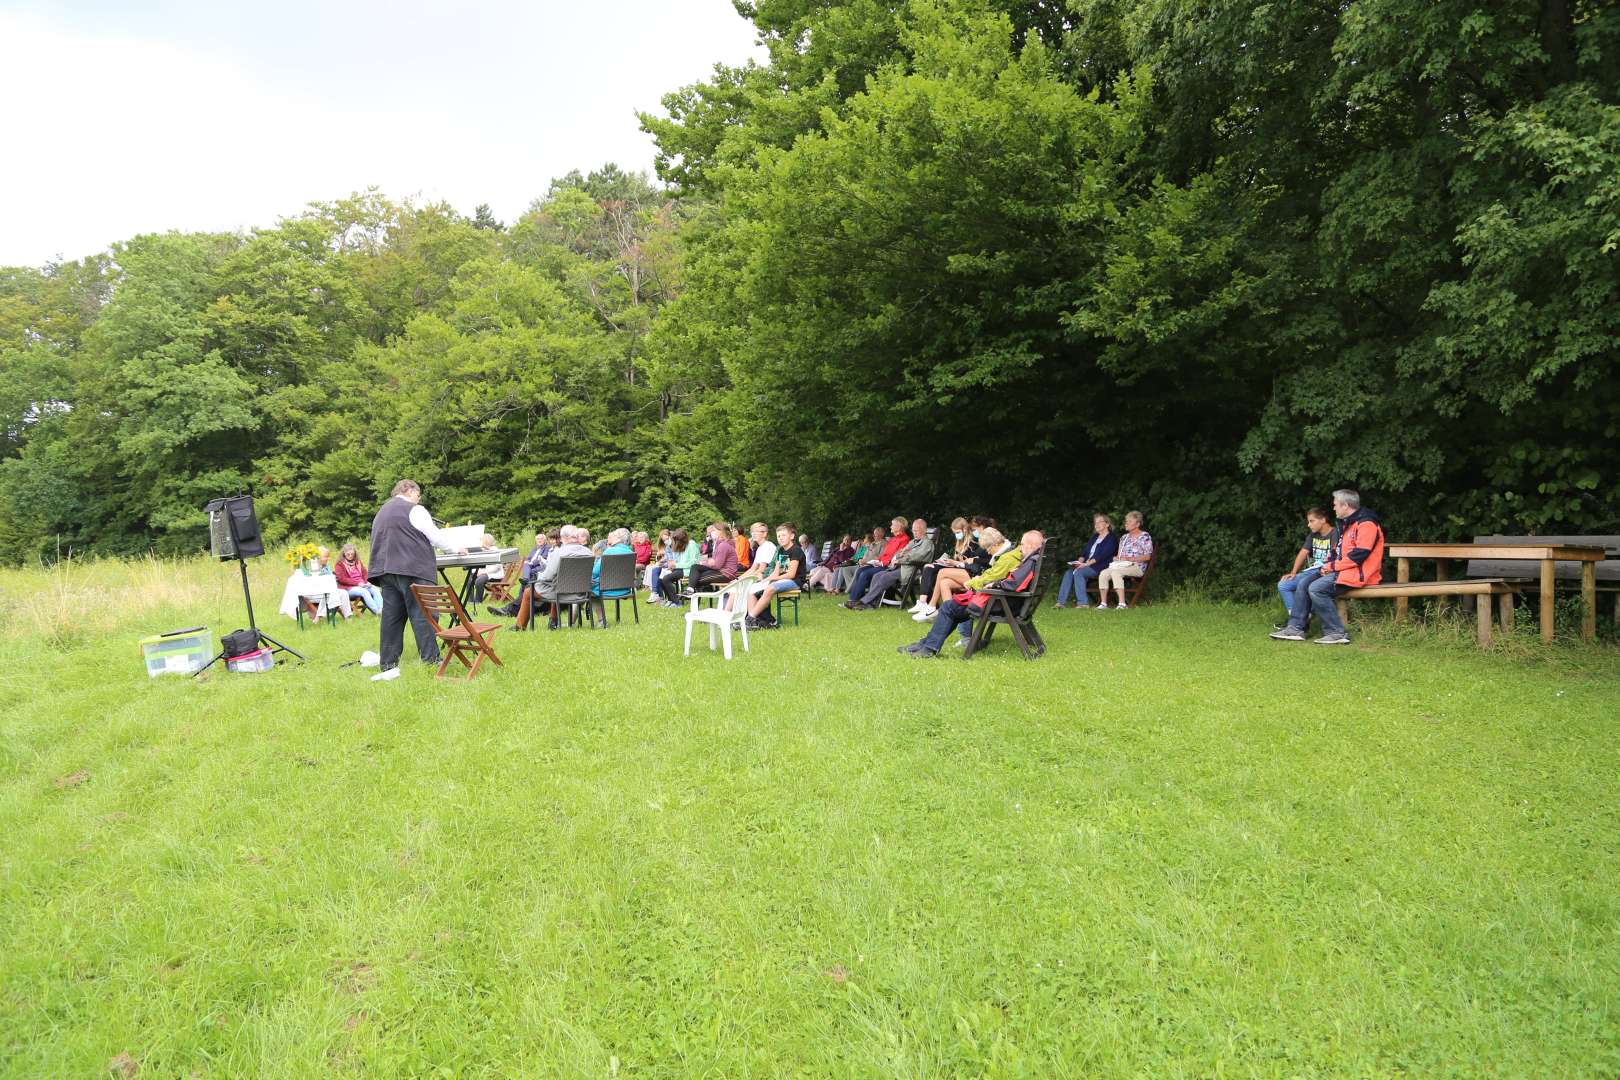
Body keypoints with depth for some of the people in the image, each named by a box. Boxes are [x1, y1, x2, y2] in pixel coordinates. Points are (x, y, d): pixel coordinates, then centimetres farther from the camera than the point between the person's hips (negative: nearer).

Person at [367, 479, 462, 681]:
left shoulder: (382, 511, 22)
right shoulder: (414, 510, -3)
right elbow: (435, 536, 0)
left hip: (386, 569, 8)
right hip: (412, 570, -8)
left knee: (391, 617, 7)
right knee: (422, 616, -7)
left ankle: (387, 666, 7)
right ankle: (431, 661, -8)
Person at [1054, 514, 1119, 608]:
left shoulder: (1112, 538, -1)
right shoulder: (1095, 538, 25)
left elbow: (1102, 555, -14)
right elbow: (1085, 552, 20)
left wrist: (1086, 564, -22)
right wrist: (1080, 561, -2)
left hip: (1100, 567, -8)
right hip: (1087, 565, 8)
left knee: (1078, 572, -31)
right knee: (1068, 572, -16)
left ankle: (1083, 602, -30)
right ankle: (1061, 602, -22)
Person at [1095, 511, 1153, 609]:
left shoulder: (1145, 536, 2)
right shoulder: (1124, 537, 23)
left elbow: (1147, 557, -6)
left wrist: (1129, 559, -15)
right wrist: (1116, 558, 1)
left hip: (1137, 567, -7)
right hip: (1121, 565, 7)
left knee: (1116, 572, -36)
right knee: (1103, 573, -22)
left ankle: (1122, 604, -41)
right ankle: (1103, 603, -22)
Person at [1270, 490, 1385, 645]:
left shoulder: (1366, 524, -14)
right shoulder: (1346, 524, 19)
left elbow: (1359, 555, -22)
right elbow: (1337, 551, 24)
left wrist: (1333, 566, -15)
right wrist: (1328, 566, 4)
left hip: (1357, 574, -10)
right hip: (1342, 570, 10)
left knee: (1316, 588, -25)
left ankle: (1336, 633, -19)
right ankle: (1295, 628, -1)